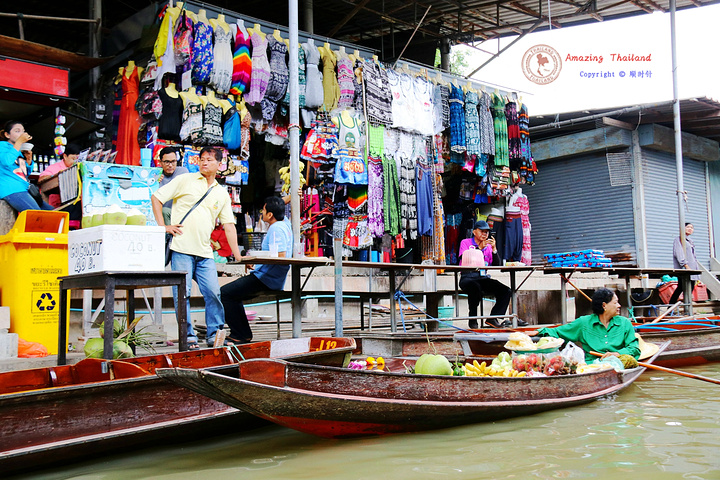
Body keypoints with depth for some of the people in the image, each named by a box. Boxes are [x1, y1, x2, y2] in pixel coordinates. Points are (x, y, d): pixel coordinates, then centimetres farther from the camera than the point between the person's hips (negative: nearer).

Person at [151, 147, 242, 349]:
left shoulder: (222, 194, 16)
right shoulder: (185, 180, 5)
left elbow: (229, 225, 14)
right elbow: (156, 198, 6)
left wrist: (237, 255, 7)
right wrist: (163, 226, -3)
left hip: (205, 253, 3)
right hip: (182, 249, -3)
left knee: (213, 292, -2)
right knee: (183, 293, -4)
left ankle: (214, 335, 12)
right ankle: (188, 336, 5)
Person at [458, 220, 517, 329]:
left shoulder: (488, 245, 20)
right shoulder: (465, 242, 8)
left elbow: (497, 264, 8)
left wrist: (494, 249, -5)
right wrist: (480, 248, -13)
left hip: (484, 278, 5)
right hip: (468, 278, -5)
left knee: (505, 291, -18)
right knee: (476, 288, -39)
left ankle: (493, 318, -14)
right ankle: (472, 319, -20)